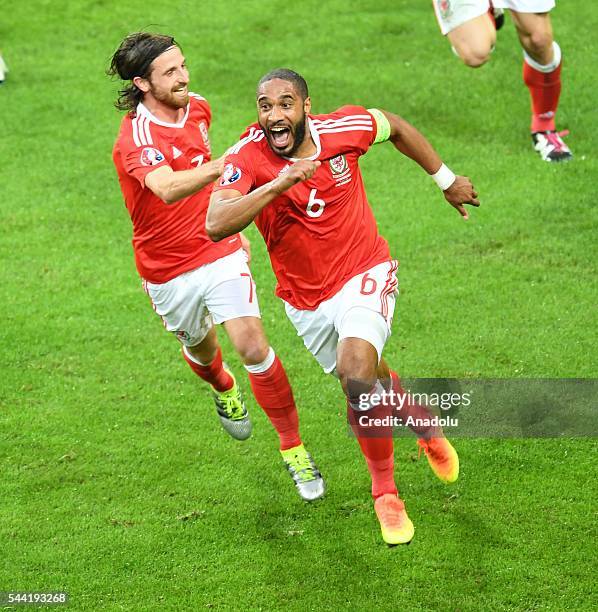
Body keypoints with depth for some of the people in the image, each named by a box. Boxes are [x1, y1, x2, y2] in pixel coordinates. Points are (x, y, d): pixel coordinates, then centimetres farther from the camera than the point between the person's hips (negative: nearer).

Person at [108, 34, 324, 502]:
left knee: (253, 346, -12)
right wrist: (225, 164, -61)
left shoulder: (197, 108, -2)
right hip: (169, 270, -3)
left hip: (219, 251, 3)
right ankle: (224, 388, 58)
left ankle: (294, 449, 0)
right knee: (200, 346, 20)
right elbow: (168, 189, -47)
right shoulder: (137, 138, -25)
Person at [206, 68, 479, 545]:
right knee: (367, 380, 20)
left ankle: (385, 492, -6)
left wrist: (446, 179, 14)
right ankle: (424, 424, 53)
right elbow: (216, 225, -37)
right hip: (306, 299, 2)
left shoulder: (343, 129, -17)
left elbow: (395, 126, 7)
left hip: (364, 274, -2)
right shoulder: (247, 158, -21)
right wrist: (277, 185, -46)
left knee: (358, 375, -24)